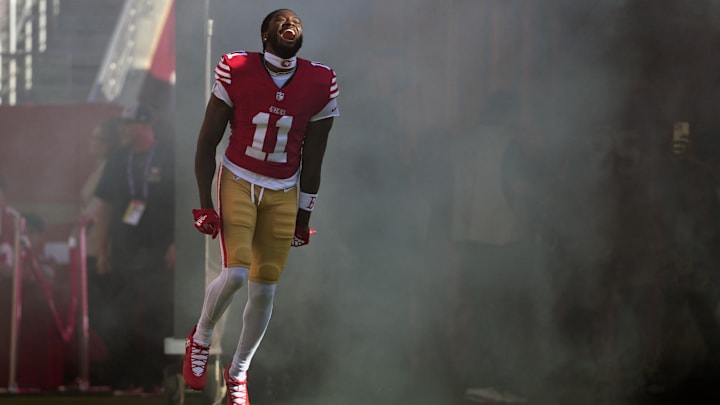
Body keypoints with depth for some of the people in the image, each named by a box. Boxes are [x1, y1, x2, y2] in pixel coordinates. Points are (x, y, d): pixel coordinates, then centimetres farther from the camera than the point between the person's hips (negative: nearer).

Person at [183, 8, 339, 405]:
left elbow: (311, 160, 5)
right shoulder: (236, 72, -12)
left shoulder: (319, 85, -5)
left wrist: (303, 218, 8)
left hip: (283, 193, 3)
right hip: (238, 182, -3)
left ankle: (238, 372, 23)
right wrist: (205, 204, -8)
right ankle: (200, 339, 9)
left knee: (264, 288, 3)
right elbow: (207, 142, -4)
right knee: (236, 272, -20)